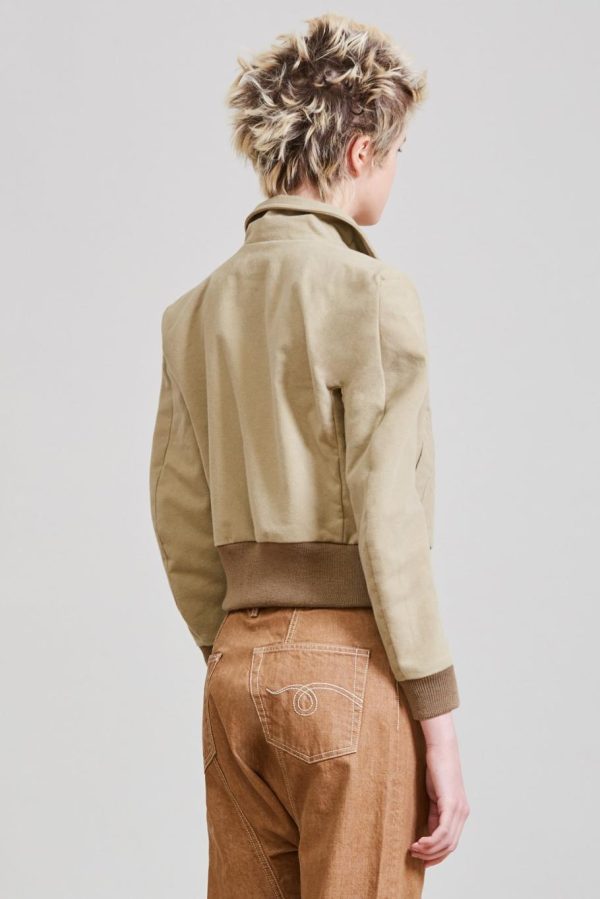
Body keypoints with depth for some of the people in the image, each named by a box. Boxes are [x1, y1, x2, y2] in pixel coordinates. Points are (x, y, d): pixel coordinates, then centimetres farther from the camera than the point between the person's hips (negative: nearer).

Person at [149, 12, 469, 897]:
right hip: (351, 662, -7)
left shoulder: (196, 309, 11)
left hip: (239, 663, 7)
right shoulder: (370, 292, -9)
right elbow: (388, 526, -13)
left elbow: (181, 527, 12)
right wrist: (440, 726, -9)